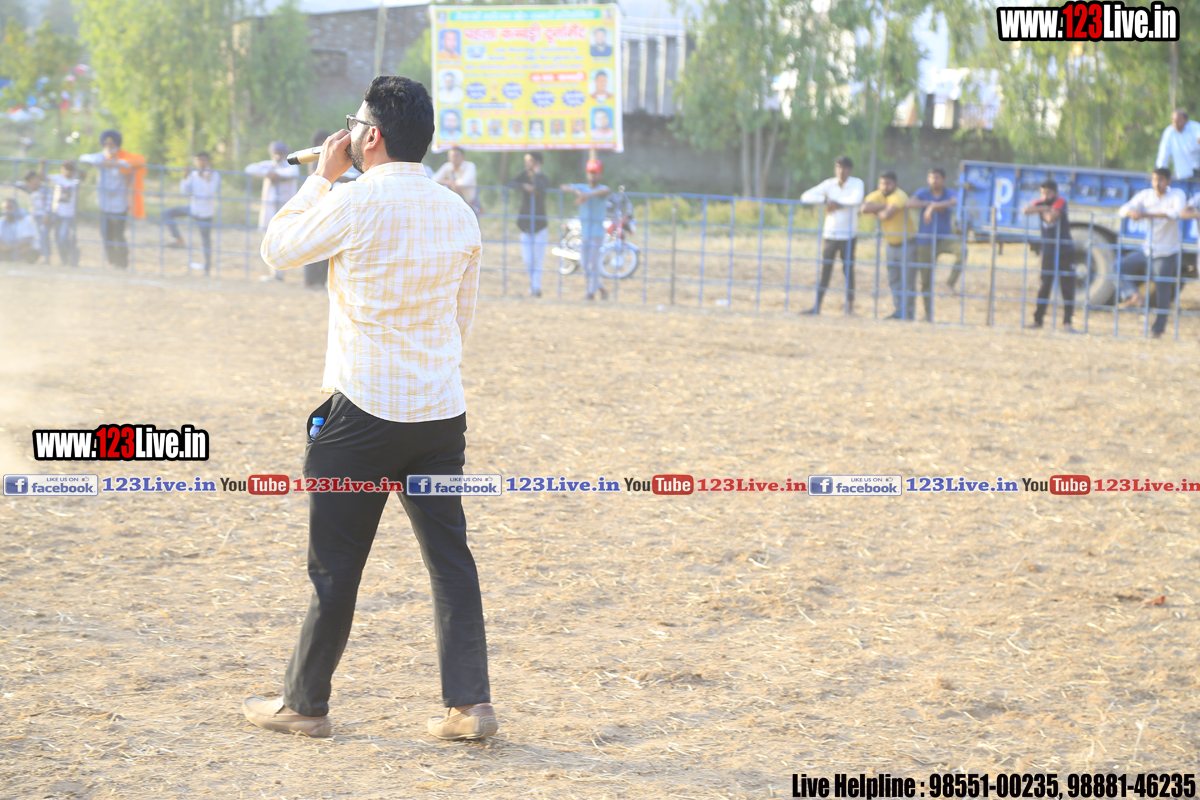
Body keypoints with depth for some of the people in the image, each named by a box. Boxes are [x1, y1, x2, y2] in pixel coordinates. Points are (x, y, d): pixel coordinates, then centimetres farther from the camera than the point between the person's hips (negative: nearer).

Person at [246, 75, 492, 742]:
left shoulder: (356, 202, -14)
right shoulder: (458, 212, 7)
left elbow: (279, 250, 1)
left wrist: (322, 177, 9)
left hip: (364, 412, -5)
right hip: (442, 411, 5)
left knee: (336, 565, 5)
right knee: (451, 557, 8)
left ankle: (305, 704, 16)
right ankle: (470, 704, 5)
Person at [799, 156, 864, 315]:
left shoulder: (857, 183, -6)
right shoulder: (829, 184, 1)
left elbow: (857, 200, -27)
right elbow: (806, 197, -6)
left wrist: (837, 203, -17)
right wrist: (826, 201, -17)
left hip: (848, 235, -2)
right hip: (830, 234, 2)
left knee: (849, 271, 2)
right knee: (824, 271, 1)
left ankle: (850, 307, 11)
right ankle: (817, 307, 3)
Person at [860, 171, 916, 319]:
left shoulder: (899, 196, -20)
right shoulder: (879, 195, 1)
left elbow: (887, 215, -34)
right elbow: (865, 208, -16)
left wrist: (875, 212, -14)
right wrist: (884, 205, -23)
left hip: (907, 243, -7)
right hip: (890, 244, 7)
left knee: (907, 280, -6)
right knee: (893, 280, 9)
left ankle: (908, 312, -1)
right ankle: (898, 311, 15)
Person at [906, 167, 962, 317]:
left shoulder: (951, 194, -1)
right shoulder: (922, 193, 2)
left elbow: (954, 202, -27)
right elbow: (910, 203, -19)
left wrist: (933, 206, -36)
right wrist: (930, 203, -22)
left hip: (944, 239, -1)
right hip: (925, 241, 1)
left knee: (961, 250, -33)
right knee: (926, 280, 3)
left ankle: (952, 281, -18)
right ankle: (928, 313, 17)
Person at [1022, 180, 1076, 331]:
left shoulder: (1060, 201, -5)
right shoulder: (1040, 203, 6)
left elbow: (1051, 217, -22)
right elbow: (1026, 210, -14)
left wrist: (1043, 211, -5)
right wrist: (1044, 208, -18)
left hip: (1065, 252, -3)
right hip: (1048, 253, 3)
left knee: (1067, 288, -3)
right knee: (1044, 287, 3)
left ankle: (1067, 322, 0)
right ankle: (1038, 319, 10)